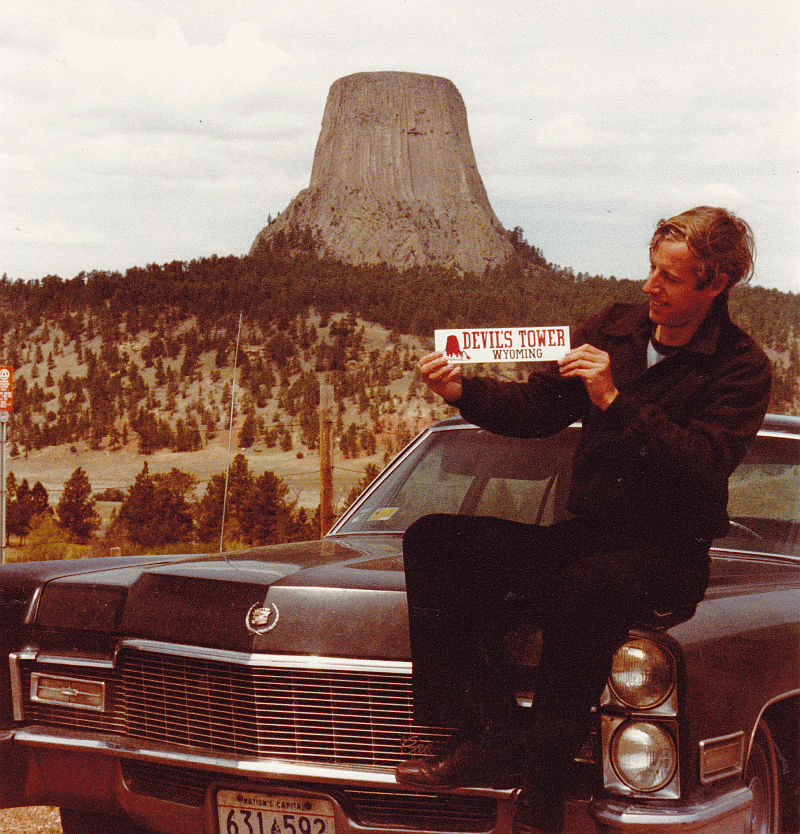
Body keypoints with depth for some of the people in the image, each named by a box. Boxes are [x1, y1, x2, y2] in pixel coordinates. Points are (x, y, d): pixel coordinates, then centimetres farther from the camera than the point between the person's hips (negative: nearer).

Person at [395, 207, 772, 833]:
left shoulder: (742, 368, -4)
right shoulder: (613, 330, 12)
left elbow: (703, 468, -18)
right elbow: (538, 409, 14)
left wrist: (616, 401, -22)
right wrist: (464, 391, -4)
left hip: (668, 554, -6)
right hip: (583, 538, 6)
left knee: (588, 586, -40)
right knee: (435, 539, -15)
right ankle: (491, 735, -25)